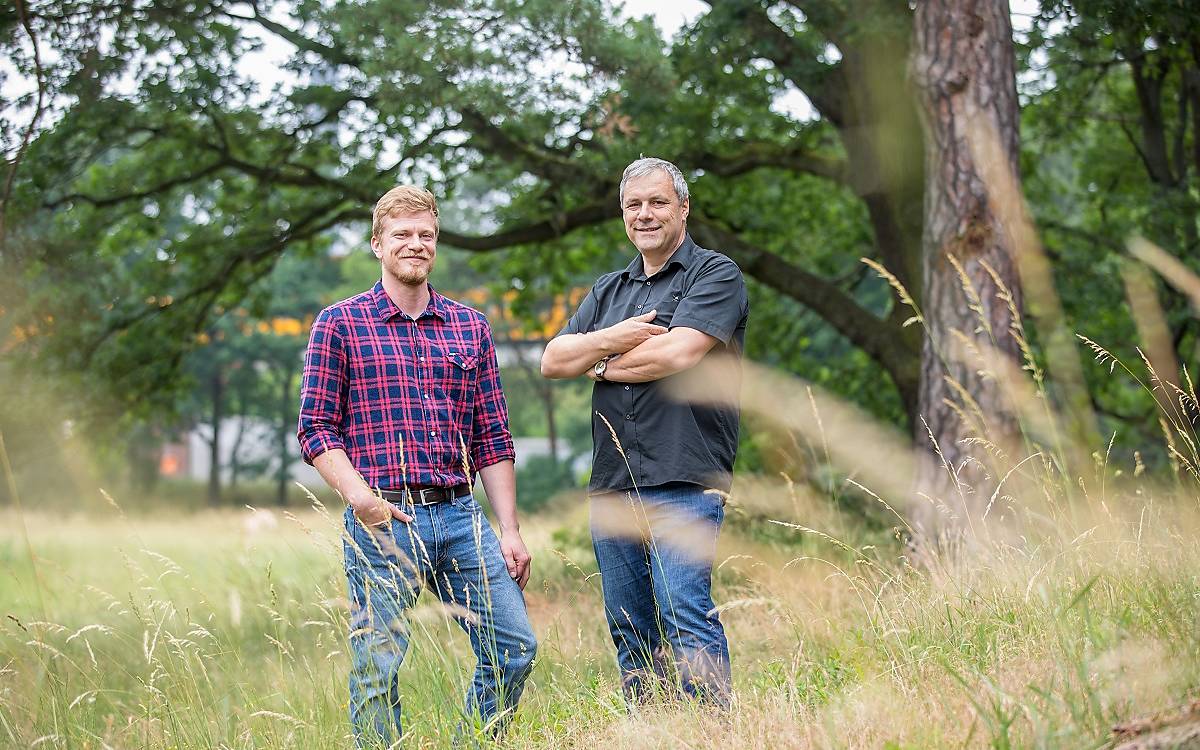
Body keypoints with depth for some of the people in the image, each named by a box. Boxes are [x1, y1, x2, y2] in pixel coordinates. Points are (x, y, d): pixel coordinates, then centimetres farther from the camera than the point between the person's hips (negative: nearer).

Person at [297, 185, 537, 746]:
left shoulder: (470, 326, 14)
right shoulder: (340, 323, 3)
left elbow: (493, 438, 13)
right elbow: (316, 429, -1)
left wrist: (509, 530, 7)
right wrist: (360, 497, -16)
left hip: (460, 516, 4)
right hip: (383, 521, -4)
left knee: (514, 648, 1)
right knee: (376, 671, -4)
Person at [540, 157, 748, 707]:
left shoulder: (716, 275, 2)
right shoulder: (609, 290, 22)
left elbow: (678, 354, -14)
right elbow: (553, 360, 12)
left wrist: (601, 365, 2)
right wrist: (610, 339, -7)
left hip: (683, 481, -7)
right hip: (611, 487, 7)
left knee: (687, 616, -16)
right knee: (630, 632, 7)